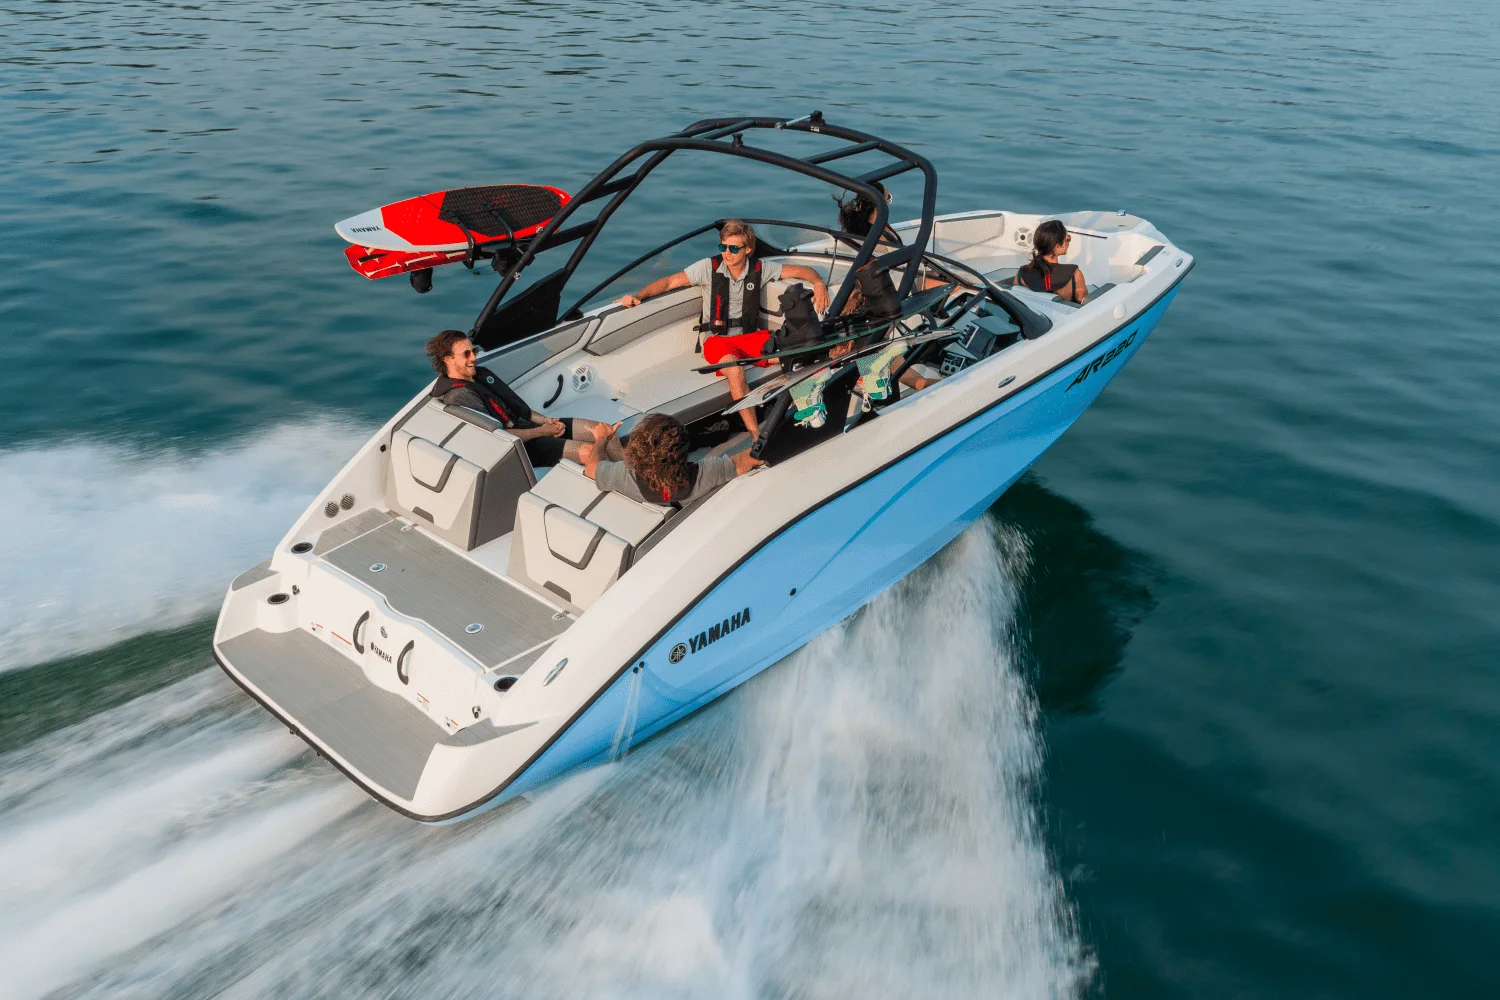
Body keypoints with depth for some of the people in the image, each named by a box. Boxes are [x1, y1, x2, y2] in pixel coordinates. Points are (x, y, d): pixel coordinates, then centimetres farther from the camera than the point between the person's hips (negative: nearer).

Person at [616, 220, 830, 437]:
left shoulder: (760, 269, 3)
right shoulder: (709, 267, -3)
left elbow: (800, 270, 10)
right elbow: (670, 282, -2)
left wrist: (818, 283, -10)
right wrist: (638, 296, -14)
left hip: (751, 336, 3)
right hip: (718, 339, -3)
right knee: (735, 371, -37)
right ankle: (756, 435, -34)